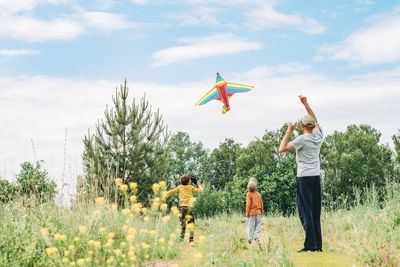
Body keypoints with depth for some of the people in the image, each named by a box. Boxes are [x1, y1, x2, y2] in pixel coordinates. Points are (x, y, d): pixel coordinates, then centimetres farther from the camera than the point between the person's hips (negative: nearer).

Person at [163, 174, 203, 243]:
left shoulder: (179, 187, 14)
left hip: (182, 206, 2)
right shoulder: (191, 187, 8)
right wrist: (199, 185, 28)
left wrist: (164, 198, 19)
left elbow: (170, 192, 12)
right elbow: (200, 191, 11)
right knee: (191, 223, -2)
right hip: (189, 206, -2)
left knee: (182, 223, 11)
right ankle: (191, 239, -11)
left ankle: (181, 238, 6)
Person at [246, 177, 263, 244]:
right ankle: (257, 238, 3)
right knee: (257, 226, 8)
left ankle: (249, 238, 0)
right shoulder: (258, 194, 4)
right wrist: (261, 213, 19)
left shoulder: (249, 194, -9)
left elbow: (248, 204, -11)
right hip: (258, 212, 3)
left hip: (251, 213, -3)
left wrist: (247, 213, -5)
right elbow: (261, 204, 9)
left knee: (250, 226, 1)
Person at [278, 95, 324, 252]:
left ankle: (310, 245, -12)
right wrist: (305, 104, 30)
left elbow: (282, 149, -9)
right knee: (315, 213, 9)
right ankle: (318, 245, 9)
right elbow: (315, 121, 26)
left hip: (304, 178, -6)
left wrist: (289, 132, -1)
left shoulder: (302, 139, -10)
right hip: (316, 177, 6)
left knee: (305, 212, -7)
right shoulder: (318, 137, 8)